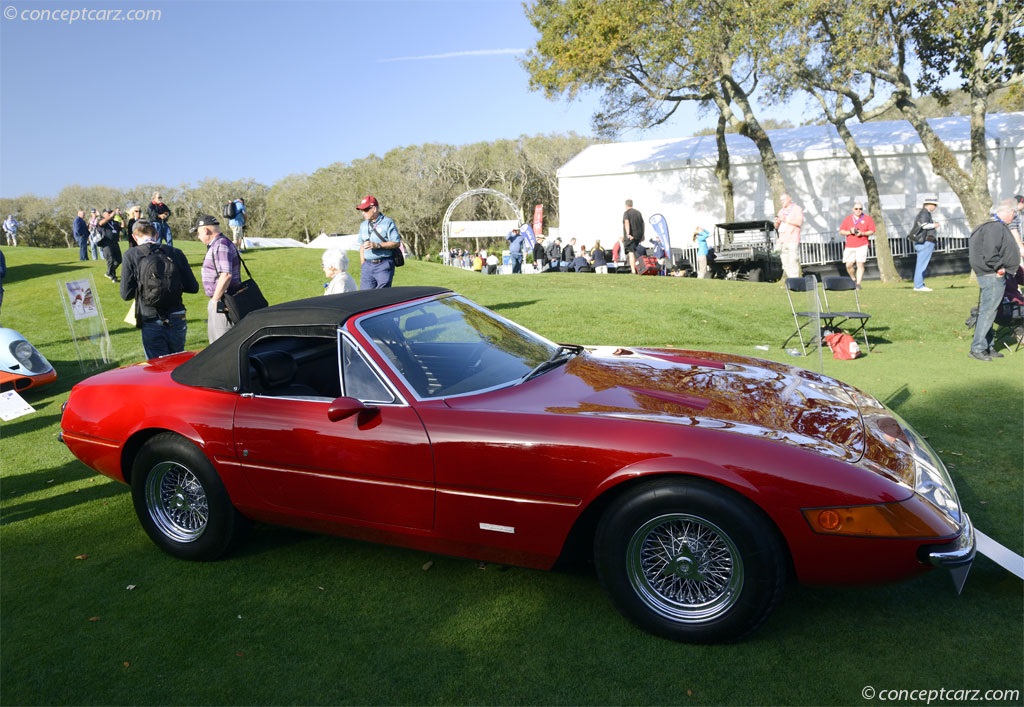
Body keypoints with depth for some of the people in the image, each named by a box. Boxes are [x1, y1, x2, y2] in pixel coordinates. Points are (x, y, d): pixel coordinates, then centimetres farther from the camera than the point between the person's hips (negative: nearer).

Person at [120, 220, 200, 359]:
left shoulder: (131, 255, -6)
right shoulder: (175, 253, -1)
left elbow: (126, 294, -6)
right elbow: (193, 288, 0)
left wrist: (142, 288, 14)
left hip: (152, 323, -2)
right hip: (177, 320, 2)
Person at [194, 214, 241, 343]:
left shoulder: (221, 245, -17)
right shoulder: (215, 245, 17)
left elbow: (226, 275, -28)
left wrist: (215, 299, -20)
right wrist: (214, 300, 17)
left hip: (221, 303, -11)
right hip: (219, 300, 11)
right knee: (214, 338, 21)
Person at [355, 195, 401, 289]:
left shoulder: (388, 223, -3)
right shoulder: (363, 225, 17)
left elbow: (397, 243, -9)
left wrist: (377, 245, -17)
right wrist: (362, 264, 13)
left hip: (384, 265, -6)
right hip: (368, 265, 6)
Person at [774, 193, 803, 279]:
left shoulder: (797, 209, 5)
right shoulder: (781, 211, 25)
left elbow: (799, 222, -9)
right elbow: (776, 227, 25)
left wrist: (785, 219, -11)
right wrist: (777, 222, 3)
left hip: (792, 240, -6)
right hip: (782, 241, 6)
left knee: (793, 262, -13)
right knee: (785, 263, 1)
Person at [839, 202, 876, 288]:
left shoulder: (868, 219, 6)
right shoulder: (847, 219, 11)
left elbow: (872, 232, 3)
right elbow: (841, 232, 8)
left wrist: (862, 233, -14)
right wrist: (849, 232, -11)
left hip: (862, 246, -2)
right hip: (849, 246, 2)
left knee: (860, 264, -8)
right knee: (848, 265, -3)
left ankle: (858, 284, -4)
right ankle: (853, 280, 21)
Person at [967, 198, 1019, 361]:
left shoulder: (999, 226, 18)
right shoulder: (995, 227, -16)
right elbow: (990, 253, -25)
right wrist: (999, 268, -15)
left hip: (995, 276, 11)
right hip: (993, 276, -11)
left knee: (989, 311, 13)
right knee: (988, 311, -9)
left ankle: (987, 347, 19)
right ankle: (977, 348, -6)